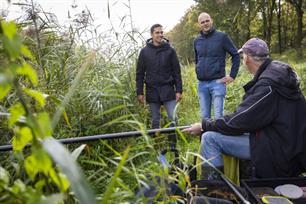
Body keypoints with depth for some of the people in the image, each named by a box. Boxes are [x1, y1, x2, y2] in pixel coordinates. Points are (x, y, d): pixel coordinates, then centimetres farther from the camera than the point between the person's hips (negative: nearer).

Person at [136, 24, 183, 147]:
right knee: (155, 121, 9)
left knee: (173, 119, -4)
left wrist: (179, 90, -3)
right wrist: (140, 92, -1)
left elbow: (176, 72, 3)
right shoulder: (144, 51, 4)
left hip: (168, 90, -1)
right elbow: (140, 73, 5)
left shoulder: (169, 50, 3)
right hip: (152, 91, 1)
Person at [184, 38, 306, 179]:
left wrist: (203, 126, -11)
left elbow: (239, 122, -21)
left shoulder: (268, 84, -24)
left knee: (209, 138, -17)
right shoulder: (278, 70, 6)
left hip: (277, 149, -10)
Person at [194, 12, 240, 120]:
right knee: (204, 117, 10)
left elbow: (235, 55, 2)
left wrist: (232, 75, -3)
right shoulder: (196, 41, 12)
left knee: (218, 116, -3)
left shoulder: (222, 37, -1)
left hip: (217, 82, -4)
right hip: (201, 84, 4)